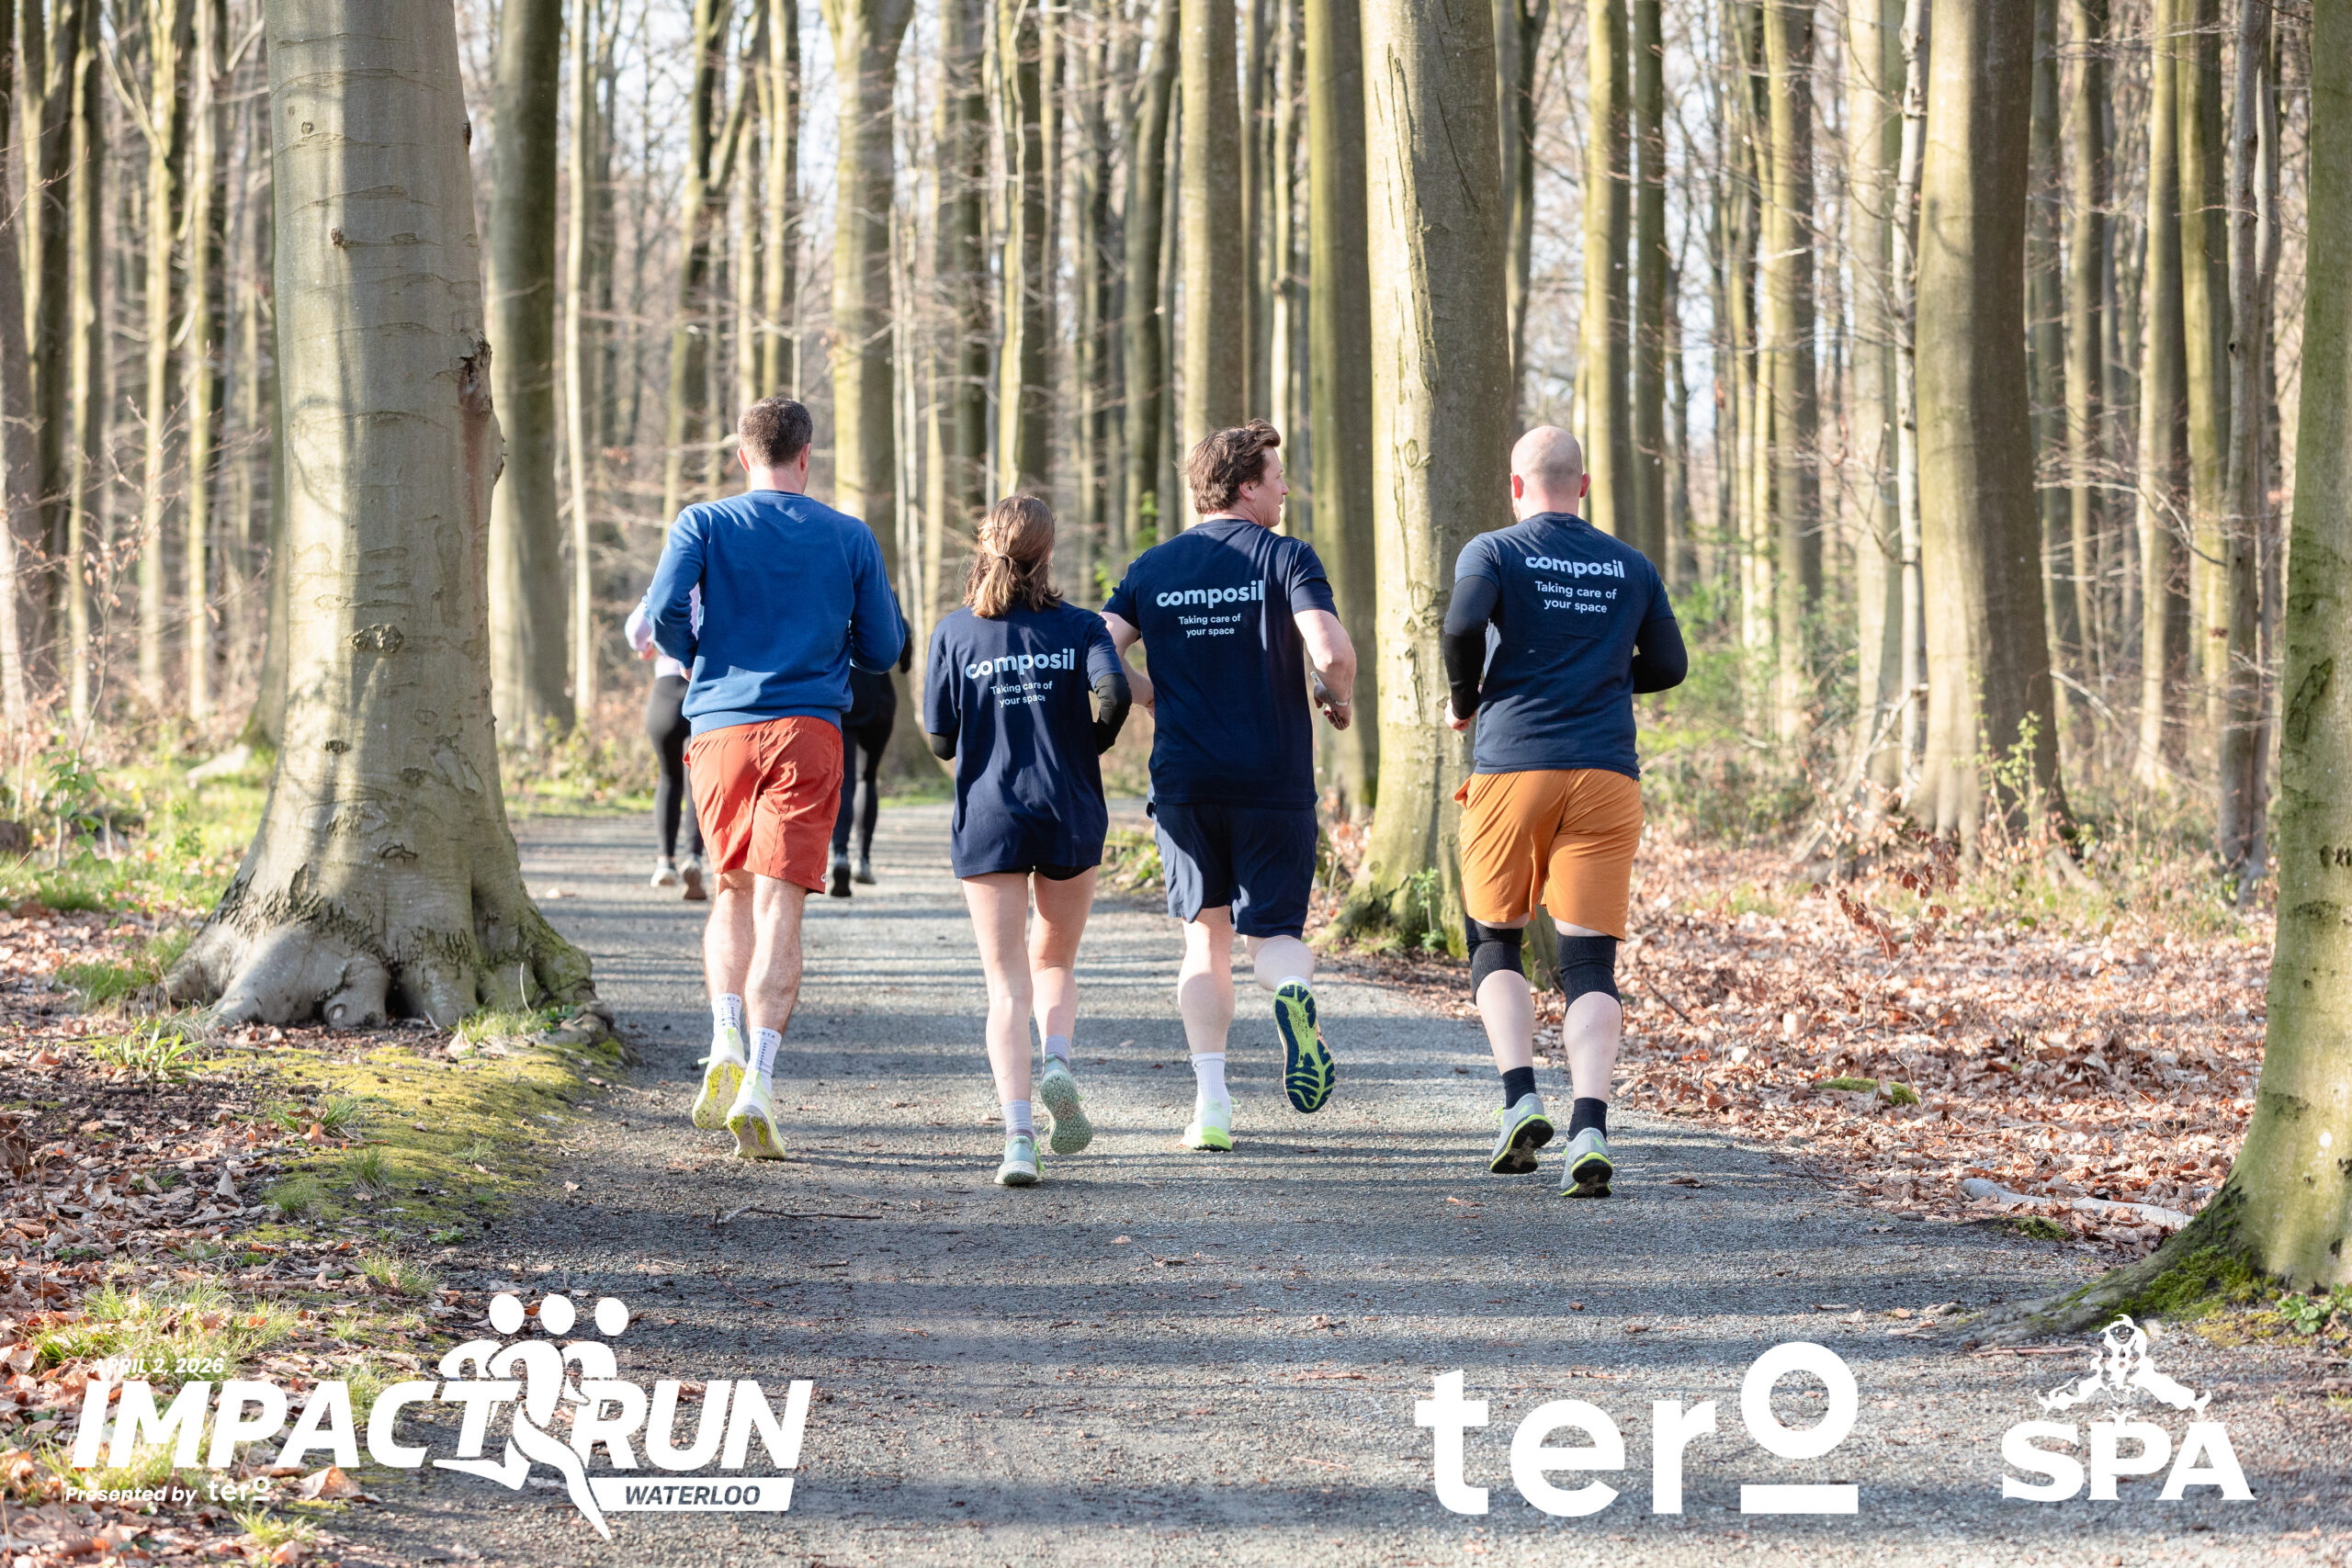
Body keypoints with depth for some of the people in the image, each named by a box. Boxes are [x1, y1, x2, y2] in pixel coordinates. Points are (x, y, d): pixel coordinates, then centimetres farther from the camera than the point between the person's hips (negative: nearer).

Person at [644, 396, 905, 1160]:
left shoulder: (703, 524, 3)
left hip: (720, 728, 1)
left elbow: (662, 612, -10)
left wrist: (694, 659, 10)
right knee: (779, 911, -5)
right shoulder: (851, 538, 6)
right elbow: (883, 650, 8)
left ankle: (726, 1042, 0)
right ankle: (757, 1082, -17)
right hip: (809, 730, -1)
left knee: (734, 892, 19)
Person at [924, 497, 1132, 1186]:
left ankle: (1018, 1134, -16)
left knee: (1006, 984, 0)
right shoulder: (1080, 627, 0)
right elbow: (1112, 690, -18)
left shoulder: (956, 633, 1)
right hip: (1071, 818, 0)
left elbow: (940, 740, 1)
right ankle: (1058, 1060, -10)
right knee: (1055, 962, 20)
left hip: (987, 819, 0)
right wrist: (1089, 746, 1)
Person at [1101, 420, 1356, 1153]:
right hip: (1274, 783, -2)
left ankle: (1211, 1104, 4)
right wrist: (1337, 700, 4)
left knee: (1205, 939, 13)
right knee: (1272, 932, 7)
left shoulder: (1152, 568, 7)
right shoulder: (1286, 558, -4)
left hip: (1183, 783, 3)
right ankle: (1292, 989, -29)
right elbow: (1331, 651, -18)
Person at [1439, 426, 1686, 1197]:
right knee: (1590, 960, 0)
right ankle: (1590, 1126, -17)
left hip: (1511, 765, -2)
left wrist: (1463, 699, 2)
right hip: (1605, 772, 2)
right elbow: (1667, 666, 16)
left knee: (1495, 942, 14)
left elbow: (1464, 623, -15)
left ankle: (1521, 1098, -4)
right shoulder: (1631, 567, 13)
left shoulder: (1493, 552, 2)